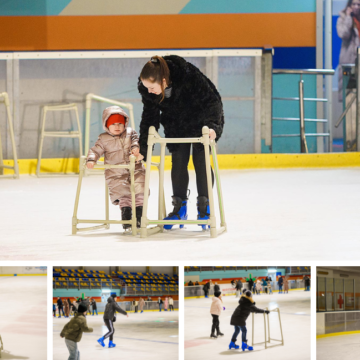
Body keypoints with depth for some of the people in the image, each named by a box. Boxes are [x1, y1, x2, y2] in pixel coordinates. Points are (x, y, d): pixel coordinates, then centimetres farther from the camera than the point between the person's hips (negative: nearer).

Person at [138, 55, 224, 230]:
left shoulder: (189, 76, -38)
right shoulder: (147, 90, -22)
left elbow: (212, 100, -29)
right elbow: (149, 116, -10)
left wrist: (212, 126, -41)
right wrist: (143, 147, -13)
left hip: (201, 122, -4)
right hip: (177, 126, 4)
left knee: (201, 161, -7)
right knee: (178, 162, -1)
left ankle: (204, 207, 4)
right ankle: (179, 207, 9)